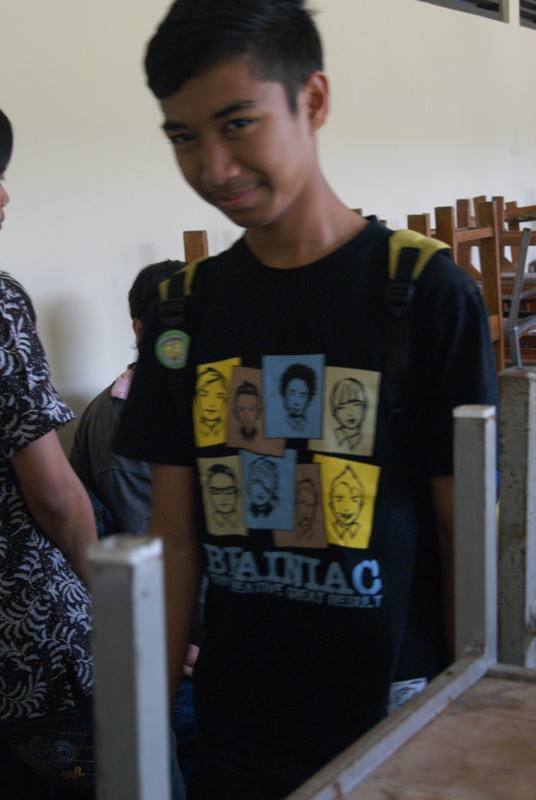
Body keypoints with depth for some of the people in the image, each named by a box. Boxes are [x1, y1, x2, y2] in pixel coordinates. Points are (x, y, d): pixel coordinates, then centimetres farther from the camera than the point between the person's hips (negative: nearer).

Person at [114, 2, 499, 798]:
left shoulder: (428, 293, -12)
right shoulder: (185, 308, 0)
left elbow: (467, 536, -8)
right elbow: (175, 537, 2)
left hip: (392, 729, -3)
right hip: (233, 728, 4)